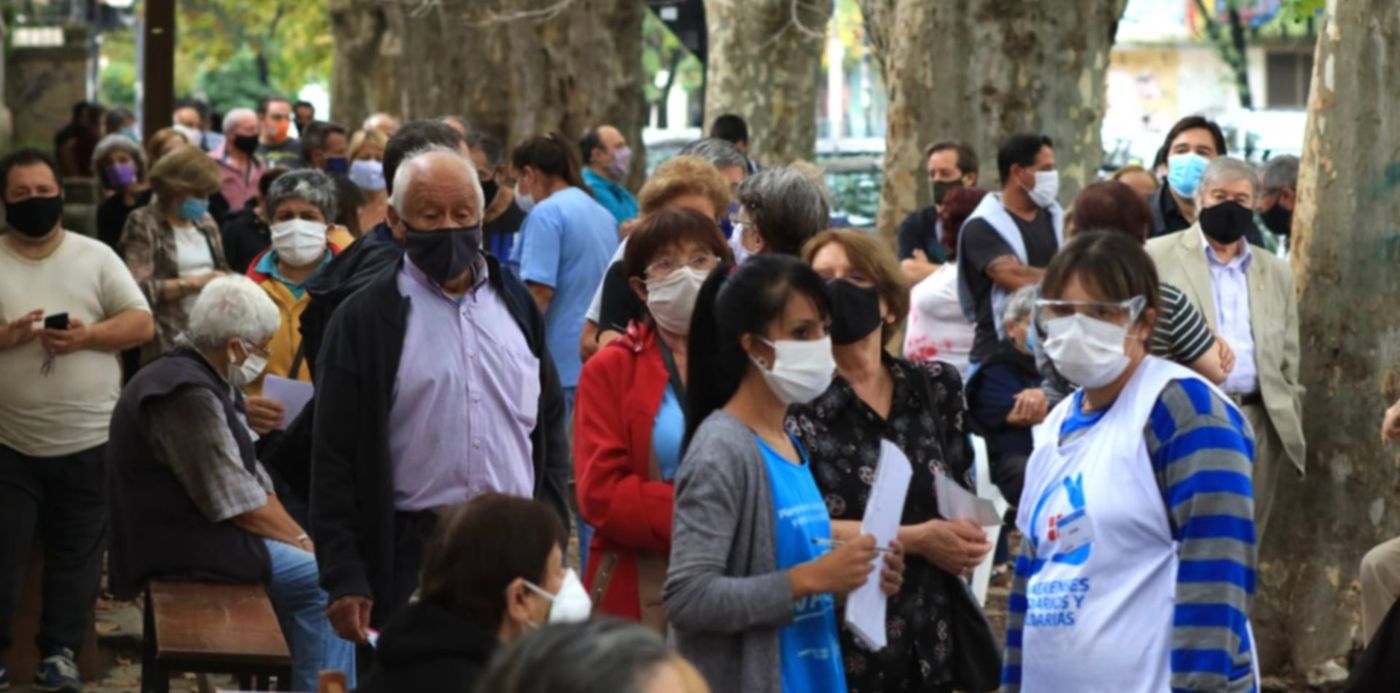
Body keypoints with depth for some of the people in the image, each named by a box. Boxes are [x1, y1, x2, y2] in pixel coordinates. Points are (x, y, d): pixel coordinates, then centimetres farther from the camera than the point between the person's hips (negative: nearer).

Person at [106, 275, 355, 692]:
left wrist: (302, 538, 2)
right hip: (184, 547, -11)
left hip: (200, 532, 11)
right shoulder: (187, 395, -20)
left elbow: (255, 481, 13)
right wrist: (302, 542, -9)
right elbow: (238, 504, -21)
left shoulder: (206, 382, 14)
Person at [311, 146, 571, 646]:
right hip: (412, 561, -4)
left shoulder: (515, 305, 14)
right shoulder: (364, 318, 0)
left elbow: (550, 427, 18)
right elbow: (334, 459, -2)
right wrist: (345, 581, -8)